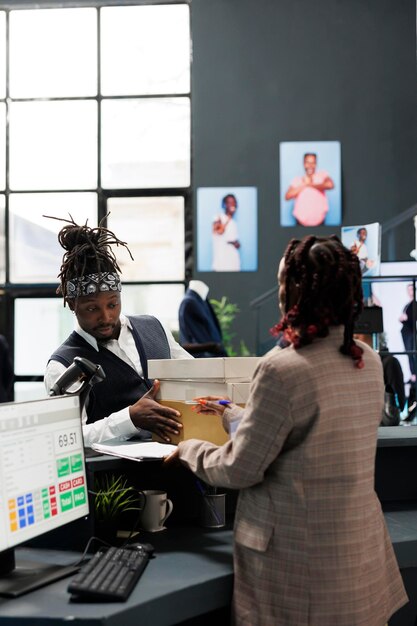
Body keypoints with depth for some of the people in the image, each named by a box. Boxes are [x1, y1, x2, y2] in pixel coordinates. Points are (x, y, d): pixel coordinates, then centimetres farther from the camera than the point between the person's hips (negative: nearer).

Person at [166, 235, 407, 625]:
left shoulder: (281, 370, -22)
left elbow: (240, 469, -16)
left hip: (301, 562, -6)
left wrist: (188, 449, 3)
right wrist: (231, 414, 25)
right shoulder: (369, 364, 1)